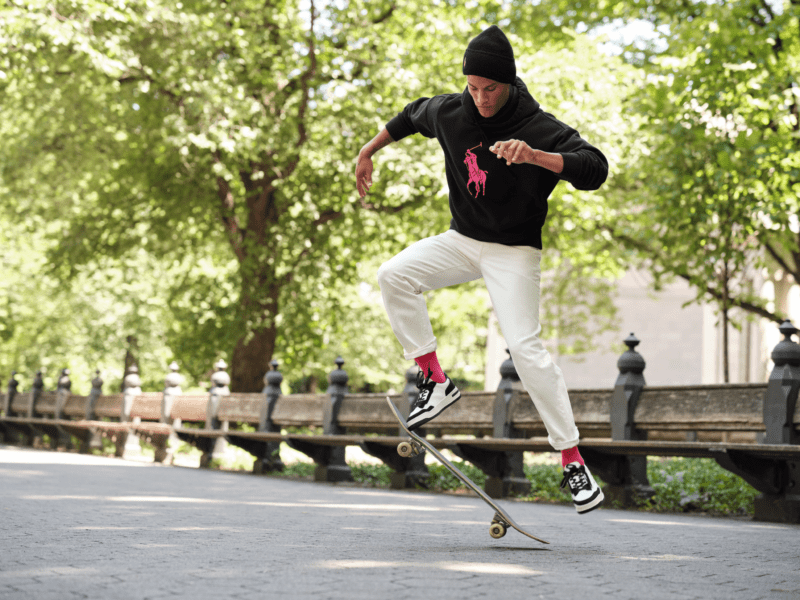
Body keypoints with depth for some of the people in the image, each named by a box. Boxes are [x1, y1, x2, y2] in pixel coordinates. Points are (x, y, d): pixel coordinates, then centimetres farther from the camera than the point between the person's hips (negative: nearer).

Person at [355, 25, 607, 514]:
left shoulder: (539, 128, -21)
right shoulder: (450, 112, -5)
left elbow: (595, 169, -35)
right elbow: (413, 115, 18)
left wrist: (534, 156, -49)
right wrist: (369, 151, 22)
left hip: (514, 252, -5)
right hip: (462, 240, 5)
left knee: (526, 348, -17)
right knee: (394, 275, -20)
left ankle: (573, 461, -11)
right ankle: (436, 382, -9)